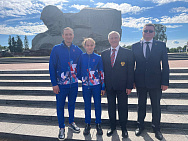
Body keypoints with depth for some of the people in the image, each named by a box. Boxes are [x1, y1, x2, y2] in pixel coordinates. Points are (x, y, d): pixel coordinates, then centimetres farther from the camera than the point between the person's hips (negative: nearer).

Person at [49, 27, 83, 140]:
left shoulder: (77, 50, 3)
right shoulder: (56, 49, -4)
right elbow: (52, 67, -5)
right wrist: (54, 84, -9)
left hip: (74, 83, 3)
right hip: (61, 84, -2)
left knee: (72, 104, 17)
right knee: (60, 106, 8)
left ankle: (72, 123, 38)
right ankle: (61, 128, 26)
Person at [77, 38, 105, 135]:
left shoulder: (98, 58, -3)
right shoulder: (81, 57, 0)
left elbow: (102, 73, -2)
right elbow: (78, 70, 9)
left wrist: (103, 87, -3)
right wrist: (81, 78, 0)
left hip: (96, 85, -1)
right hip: (85, 85, 1)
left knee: (98, 105, 8)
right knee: (87, 105, 12)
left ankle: (98, 124, 27)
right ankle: (87, 124, 29)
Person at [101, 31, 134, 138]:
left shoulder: (128, 53, -2)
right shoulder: (104, 53, 8)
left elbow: (130, 71, -4)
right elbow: (103, 70, 9)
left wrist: (129, 86, -8)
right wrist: (103, 85, 3)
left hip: (122, 86, -2)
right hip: (109, 86, 3)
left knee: (123, 107, 9)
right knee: (111, 106, 14)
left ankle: (124, 128, 29)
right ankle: (112, 126, 33)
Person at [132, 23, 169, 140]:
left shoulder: (161, 45, 0)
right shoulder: (135, 46, 3)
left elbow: (165, 65, -1)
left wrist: (165, 82, -6)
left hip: (156, 82, 0)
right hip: (140, 82, 1)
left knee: (156, 106, 12)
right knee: (141, 105, 15)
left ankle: (156, 128, 33)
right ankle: (140, 126, 35)